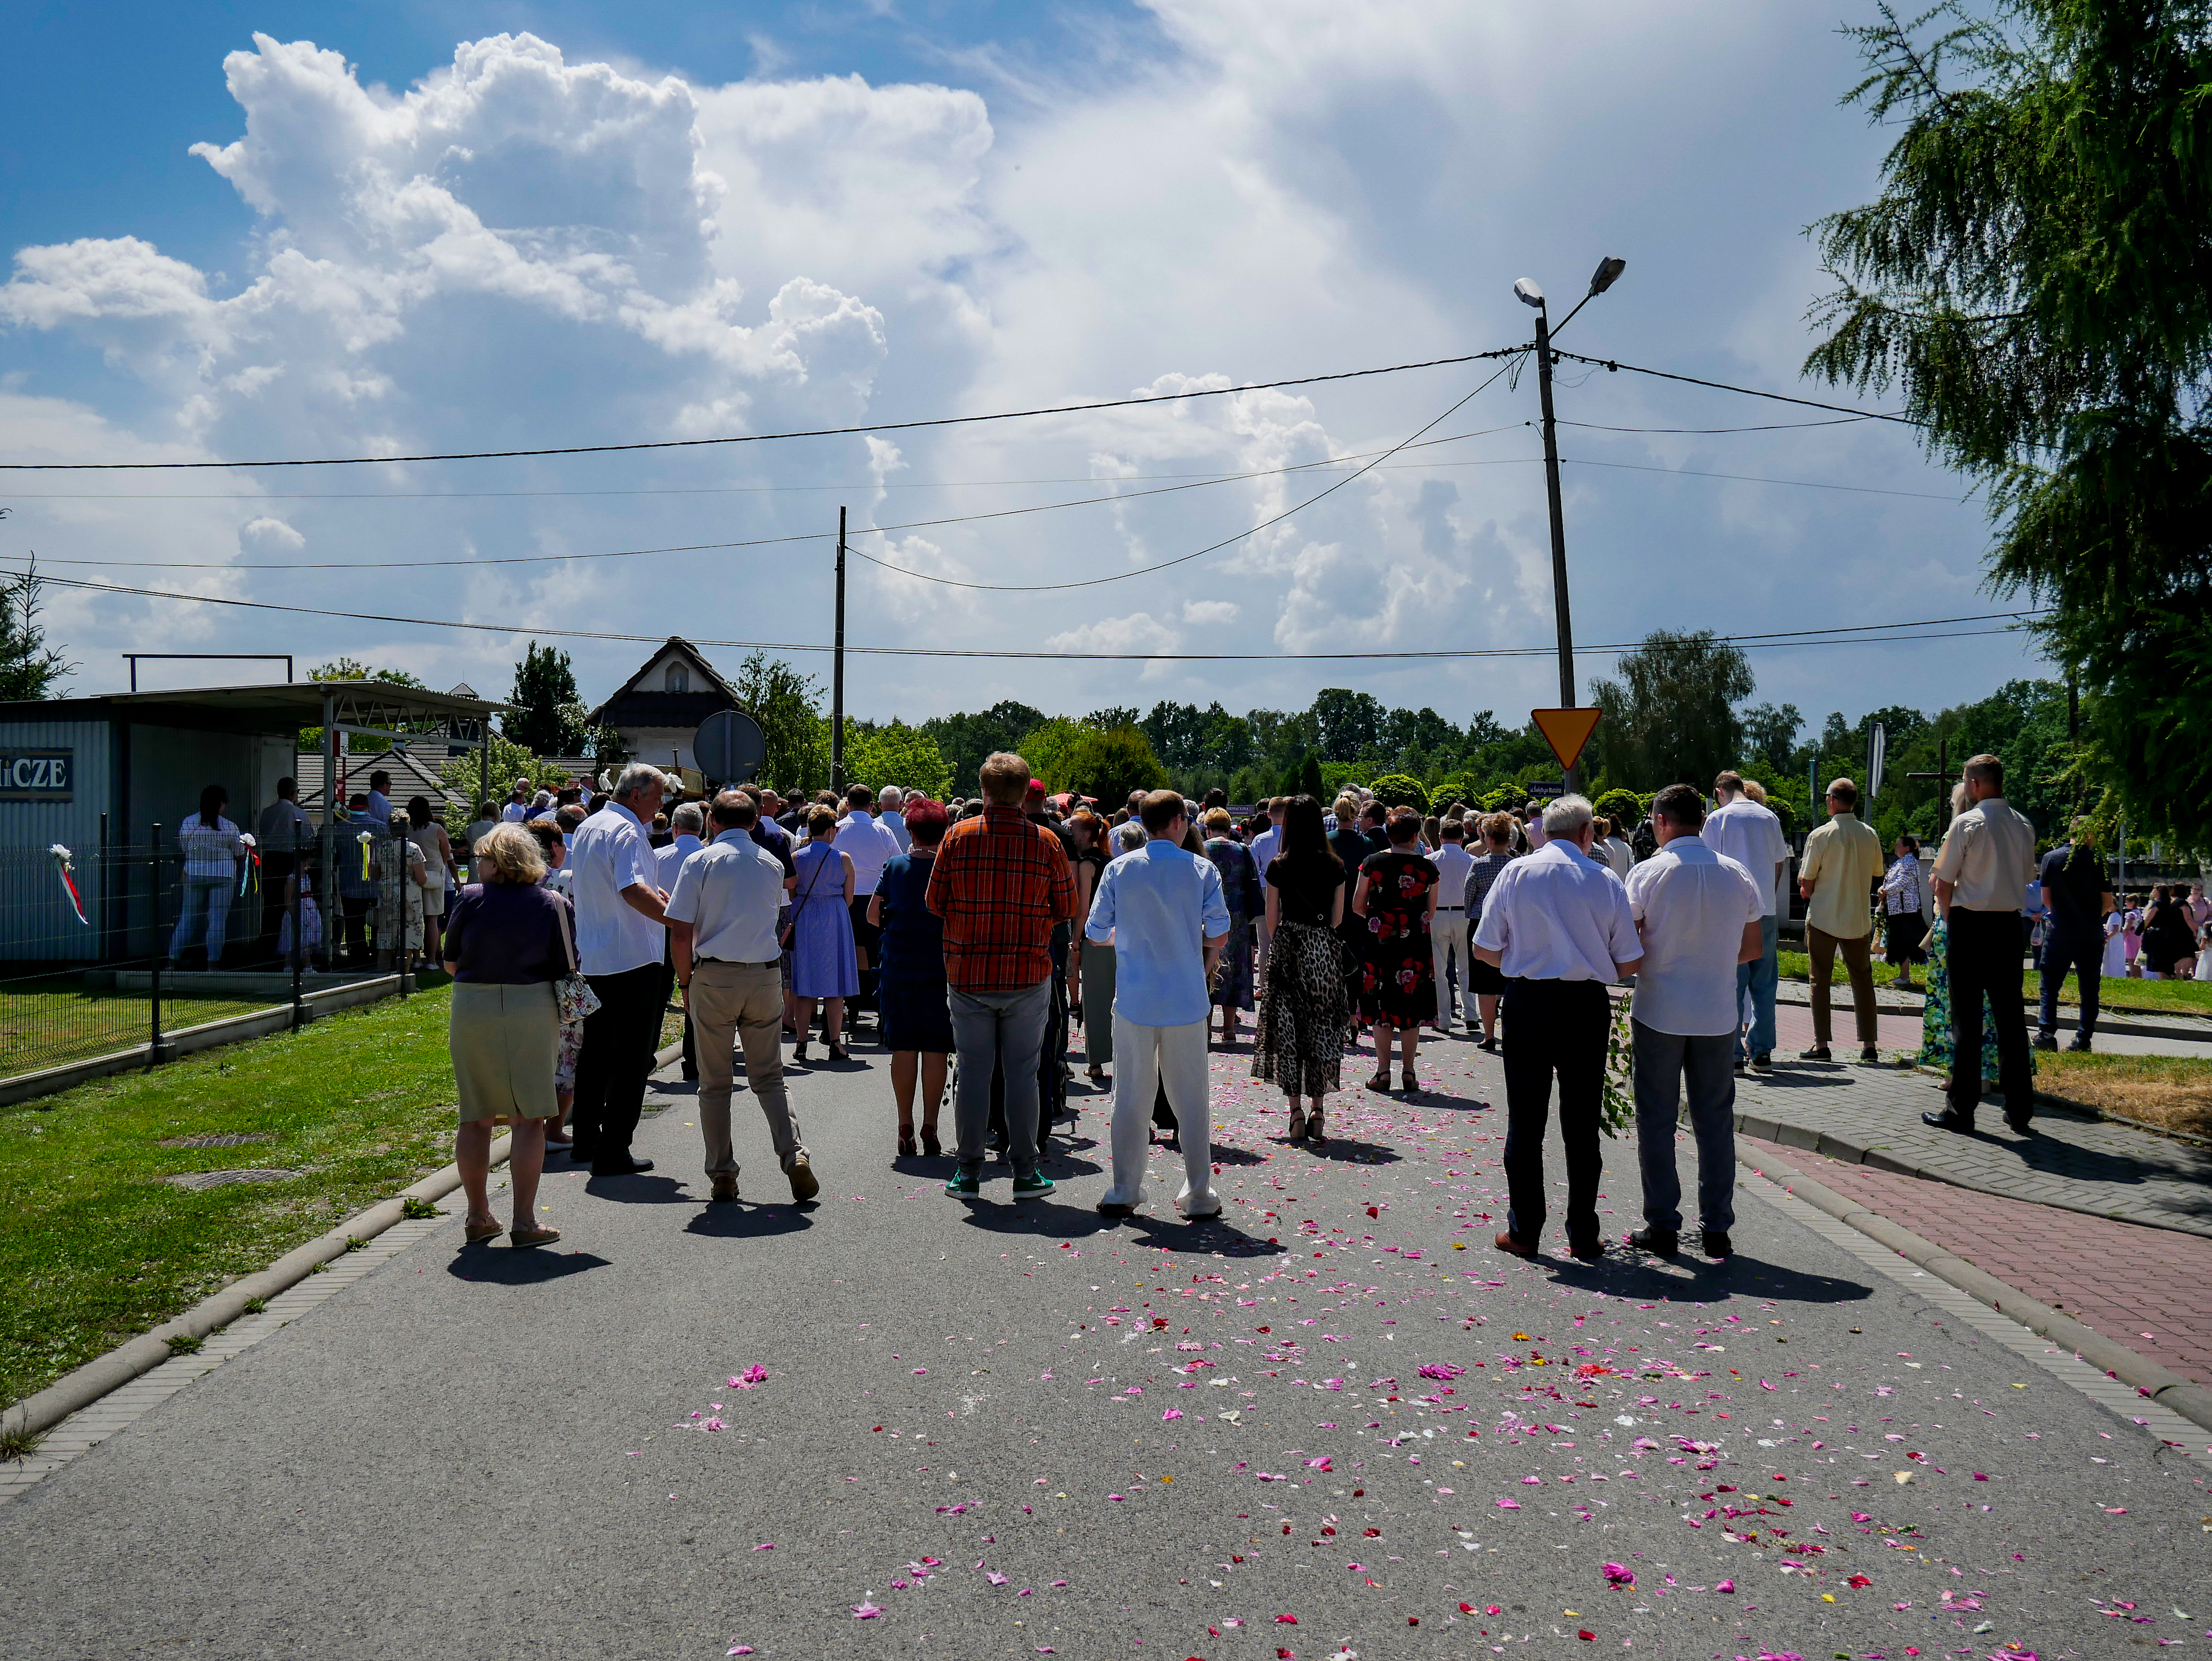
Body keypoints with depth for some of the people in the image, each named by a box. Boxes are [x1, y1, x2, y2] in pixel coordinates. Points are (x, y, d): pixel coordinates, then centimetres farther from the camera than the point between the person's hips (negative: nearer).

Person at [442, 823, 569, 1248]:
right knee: (528, 1119, 4)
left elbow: (450, 964, 6)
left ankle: (478, 1216, 22)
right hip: (531, 1012, -1)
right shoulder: (553, 905, -2)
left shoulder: (471, 899, -2)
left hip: (471, 1011, 1)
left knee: (475, 1118, 13)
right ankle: (524, 1221, 3)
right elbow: (565, 972, -3)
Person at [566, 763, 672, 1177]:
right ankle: (613, 1153, -2)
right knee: (630, 1060, -3)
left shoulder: (585, 827, 14)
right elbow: (634, 890, -29)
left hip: (590, 957, 9)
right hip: (631, 958, -9)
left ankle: (586, 1139, 27)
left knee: (595, 1051, 19)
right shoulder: (626, 831, -15)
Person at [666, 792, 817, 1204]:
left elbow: (681, 935, -7)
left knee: (715, 1084, 8)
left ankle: (722, 1177, 9)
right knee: (769, 1078, 10)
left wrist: (685, 984, 4)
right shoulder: (772, 865, 8)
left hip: (714, 977, -3)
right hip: (766, 974, 3)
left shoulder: (699, 862, -3)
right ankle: (794, 1156, -7)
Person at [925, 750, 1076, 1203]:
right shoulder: (1046, 842, -4)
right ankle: (1025, 1172, 12)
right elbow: (1066, 909, 3)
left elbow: (935, 902, 3)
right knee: (1022, 1074, 7)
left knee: (973, 1072, 8)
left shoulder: (958, 837, -3)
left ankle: (968, 1172, 13)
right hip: (1028, 975, 0)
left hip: (968, 974, 1)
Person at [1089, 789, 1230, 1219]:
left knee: (1130, 1098, 10)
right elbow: (1220, 934, -7)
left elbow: (1095, 932, -1)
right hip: (1186, 1001, -1)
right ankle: (1198, 1196, 15)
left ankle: (1124, 1193, 15)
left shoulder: (1119, 869, -2)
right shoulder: (1202, 869, -4)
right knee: (1191, 1099, 9)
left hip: (1134, 1000, 1)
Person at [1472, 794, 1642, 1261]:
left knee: (1525, 1122, 8)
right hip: (1586, 1007, 0)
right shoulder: (1606, 881, -2)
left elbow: (1484, 949, 0)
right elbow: (1630, 964, 0)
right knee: (1582, 1125, 9)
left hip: (1526, 1001, 0)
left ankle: (1524, 1231, 13)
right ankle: (1584, 1235, 14)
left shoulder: (1516, 873, -1)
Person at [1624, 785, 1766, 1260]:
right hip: (1718, 1015, 3)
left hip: (1659, 1012, -3)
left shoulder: (1648, 873, -9)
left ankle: (1662, 1226, 9)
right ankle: (1717, 1229, 13)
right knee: (1716, 1121, 10)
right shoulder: (1738, 875, 3)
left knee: (1657, 1120, 6)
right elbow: (1754, 948, 8)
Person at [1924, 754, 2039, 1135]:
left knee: (1967, 1017, -1)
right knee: (2011, 1016, 9)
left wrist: (1949, 919, 5)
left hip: (1970, 925, -5)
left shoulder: (1967, 823, -10)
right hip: (2010, 924, 5)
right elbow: (2026, 877, 15)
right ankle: (2020, 1109, 13)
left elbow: (1943, 884, -8)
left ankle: (1962, 1109, 1)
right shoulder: (2024, 827, 8)